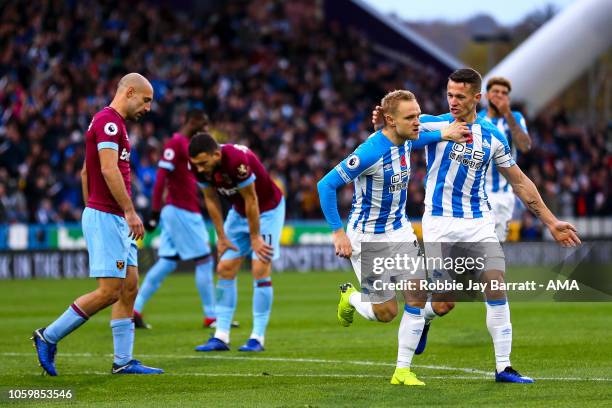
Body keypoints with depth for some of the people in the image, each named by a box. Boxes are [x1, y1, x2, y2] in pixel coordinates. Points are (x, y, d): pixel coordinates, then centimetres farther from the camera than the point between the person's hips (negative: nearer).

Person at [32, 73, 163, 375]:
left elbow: (85, 172, 24)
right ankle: (49, 337, 0)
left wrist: (90, 211, 24)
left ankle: (123, 361, 8)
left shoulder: (111, 122, 18)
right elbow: (109, 170, -24)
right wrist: (130, 211, -24)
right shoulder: (108, 121, -13)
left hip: (116, 220, 10)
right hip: (105, 217, -10)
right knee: (109, 291, -10)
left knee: (129, 287, 7)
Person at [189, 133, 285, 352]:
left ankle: (258, 337, -8)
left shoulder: (237, 160, -37)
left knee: (260, 269, -14)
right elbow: (211, 200, -3)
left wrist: (255, 238, -17)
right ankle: (221, 337, 3)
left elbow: (251, 200, -26)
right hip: (239, 211, 7)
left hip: (267, 209, -7)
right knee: (225, 269, 1)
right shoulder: (200, 165, -17)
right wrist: (221, 237, -1)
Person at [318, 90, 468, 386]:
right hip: (367, 238, -7)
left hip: (399, 231, 7)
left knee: (417, 297, -6)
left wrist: (442, 135, 11)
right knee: (386, 312, -1)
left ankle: (403, 370, 4)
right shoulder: (371, 151, -27)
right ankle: (350, 298, 33)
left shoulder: (405, 141, -4)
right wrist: (338, 232, -25)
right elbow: (326, 185, -24)